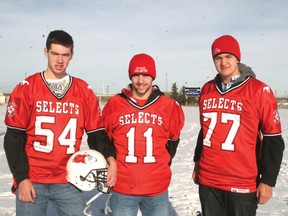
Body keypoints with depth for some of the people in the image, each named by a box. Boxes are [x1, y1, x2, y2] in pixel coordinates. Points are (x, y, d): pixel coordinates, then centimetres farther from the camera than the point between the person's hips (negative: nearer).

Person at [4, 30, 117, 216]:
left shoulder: (84, 91, 4)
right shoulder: (26, 88, -2)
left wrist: (110, 158, -11)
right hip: (31, 182, -1)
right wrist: (21, 178, -6)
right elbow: (14, 137, -2)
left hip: (69, 183, 2)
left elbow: (96, 132, 6)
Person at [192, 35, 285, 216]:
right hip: (207, 180, 5)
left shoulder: (259, 91, -8)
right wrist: (197, 163, 19)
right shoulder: (207, 90, 7)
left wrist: (268, 180, -7)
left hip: (243, 183, -4)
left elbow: (273, 139, -6)